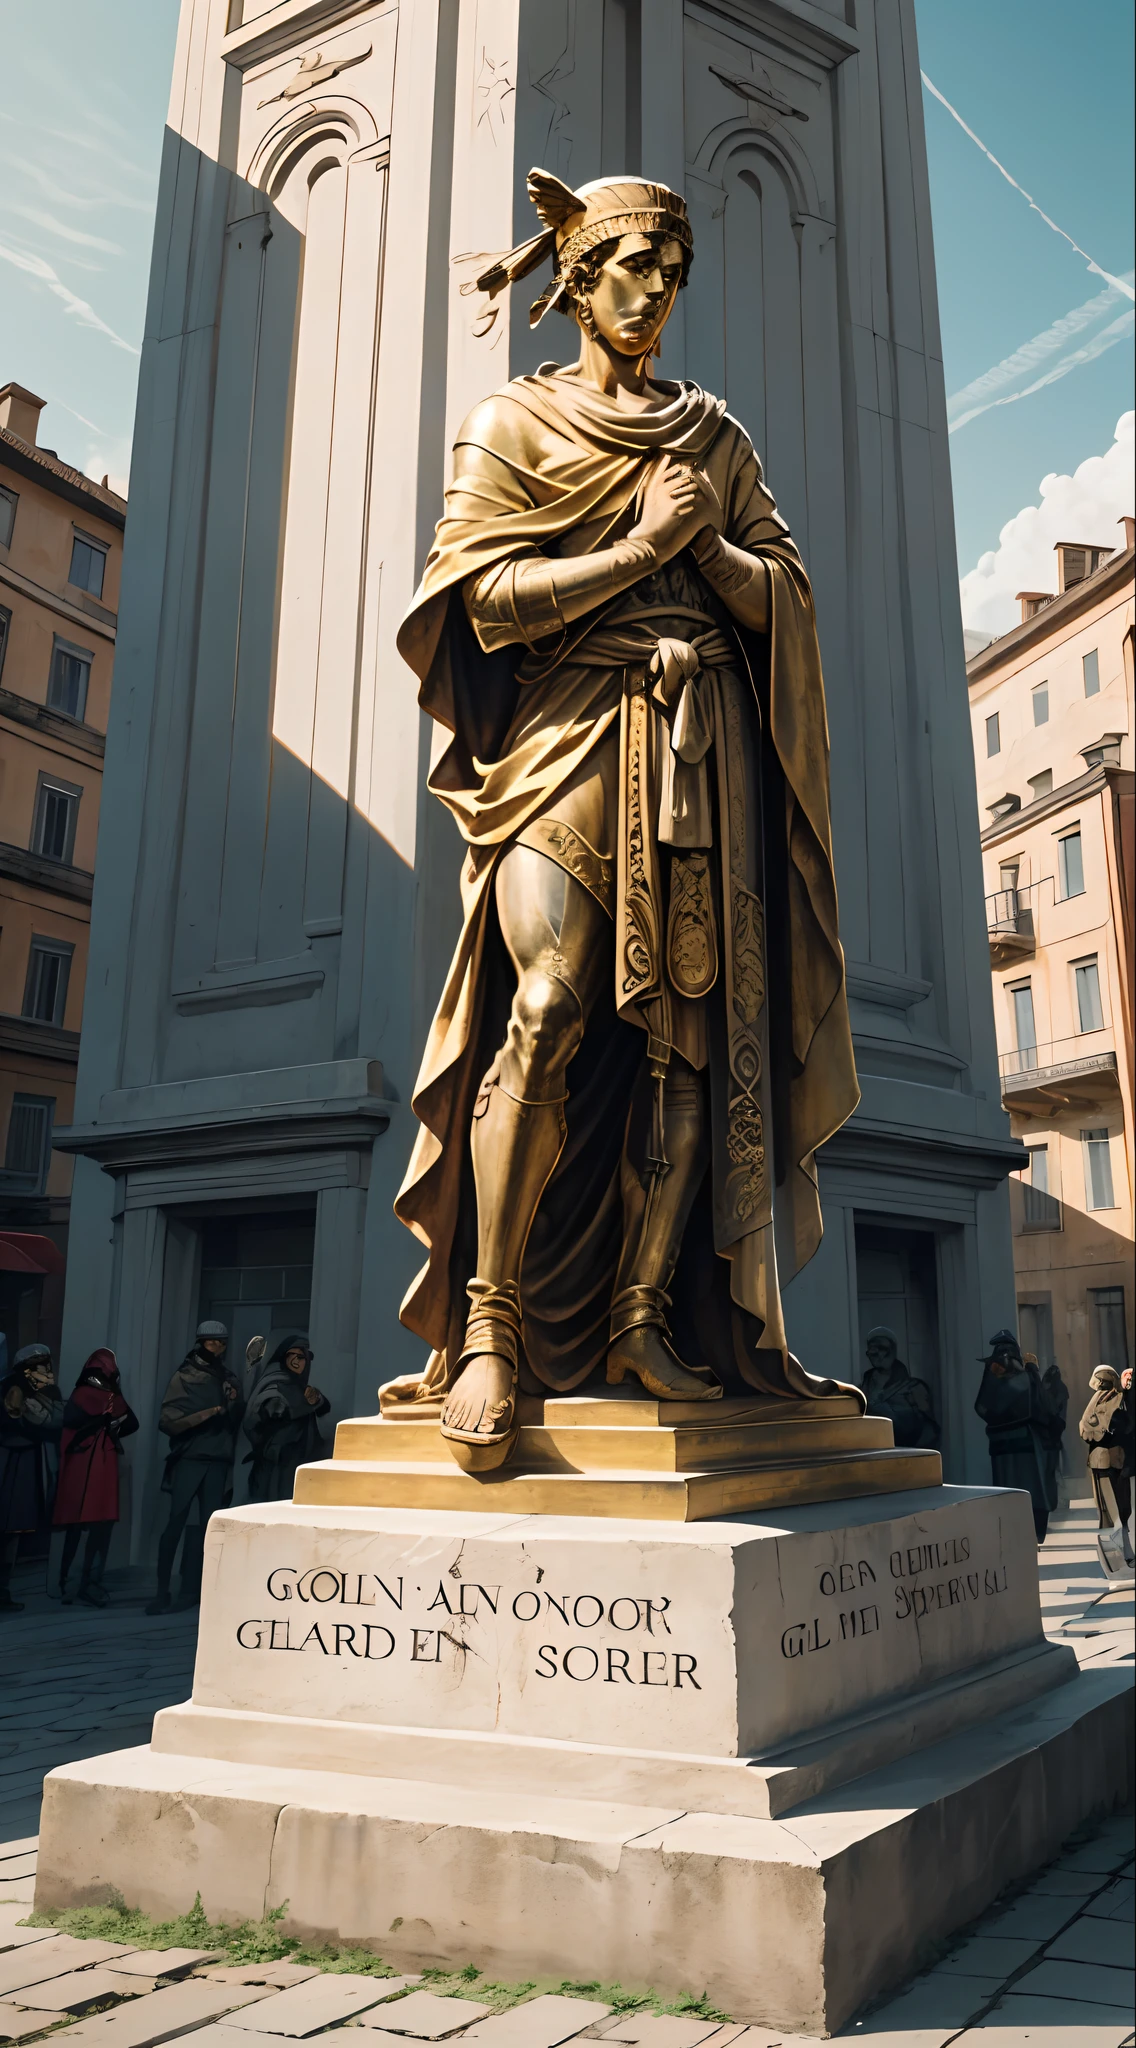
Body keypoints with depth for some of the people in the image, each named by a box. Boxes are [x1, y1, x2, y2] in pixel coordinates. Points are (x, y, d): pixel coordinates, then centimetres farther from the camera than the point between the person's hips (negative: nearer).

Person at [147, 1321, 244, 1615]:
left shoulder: (228, 1380, 13)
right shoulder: (184, 1377, -1)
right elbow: (167, 1422, -10)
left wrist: (236, 1404, -4)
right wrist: (206, 1414, -19)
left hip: (218, 1463, 5)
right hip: (189, 1460, -4)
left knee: (208, 1525, 4)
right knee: (176, 1523, -7)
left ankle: (191, 1589, 10)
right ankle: (163, 1591, -2)